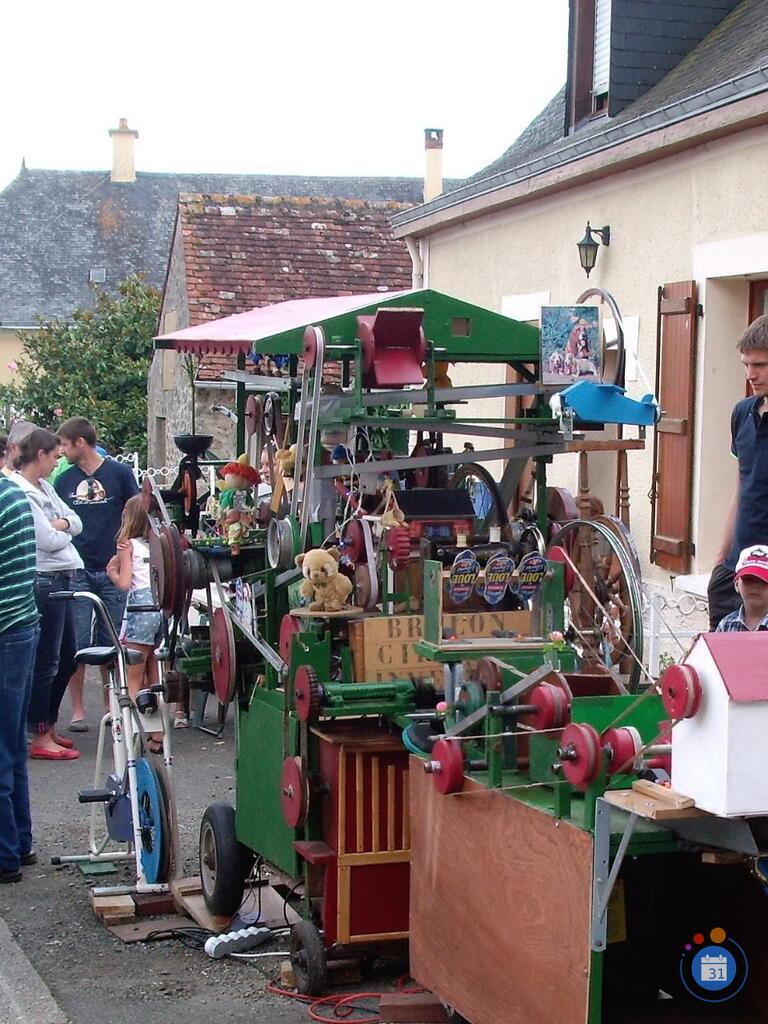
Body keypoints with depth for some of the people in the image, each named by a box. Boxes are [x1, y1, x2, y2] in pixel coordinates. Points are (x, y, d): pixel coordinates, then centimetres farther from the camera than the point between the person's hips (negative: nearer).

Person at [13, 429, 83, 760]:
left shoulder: (44, 487, 14)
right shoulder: (21, 493, -16)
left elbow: (77, 521, 13)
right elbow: (50, 541, -19)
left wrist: (61, 524, -8)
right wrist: (65, 530, 2)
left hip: (61, 579, 10)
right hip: (43, 581, -10)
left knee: (67, 655, 16)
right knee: (45, 661, -3)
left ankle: (48, 726, 27)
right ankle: (41, 739, 5)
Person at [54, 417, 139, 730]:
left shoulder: (119, 473, 0)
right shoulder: (63, 480, 7)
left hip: (113, 571, -1)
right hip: (76, 572, 1)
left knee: (111, 644, 6)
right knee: (77, 643, 0)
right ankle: (77, 710, 8)